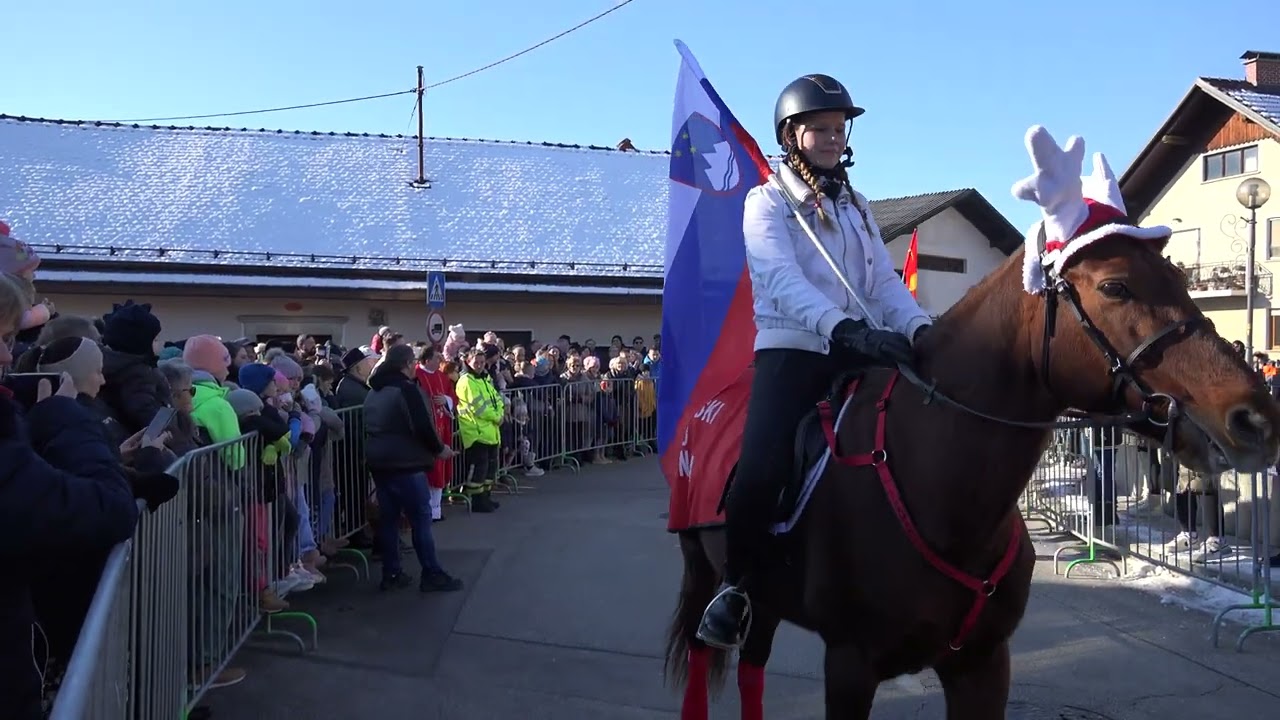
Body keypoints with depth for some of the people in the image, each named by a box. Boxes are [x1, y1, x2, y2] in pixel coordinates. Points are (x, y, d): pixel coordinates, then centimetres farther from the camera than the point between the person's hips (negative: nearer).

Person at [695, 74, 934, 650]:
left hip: (861, 353, 6)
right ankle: (735, 584, -1)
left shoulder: (858, 207, 23)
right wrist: (843, 326, -32)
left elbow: (886, 281, 12)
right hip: (793, 352, -5)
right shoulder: (767, 202, 5)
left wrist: (920, 330, -10)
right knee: (761, 470, -25)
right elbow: (783, 279, -14)